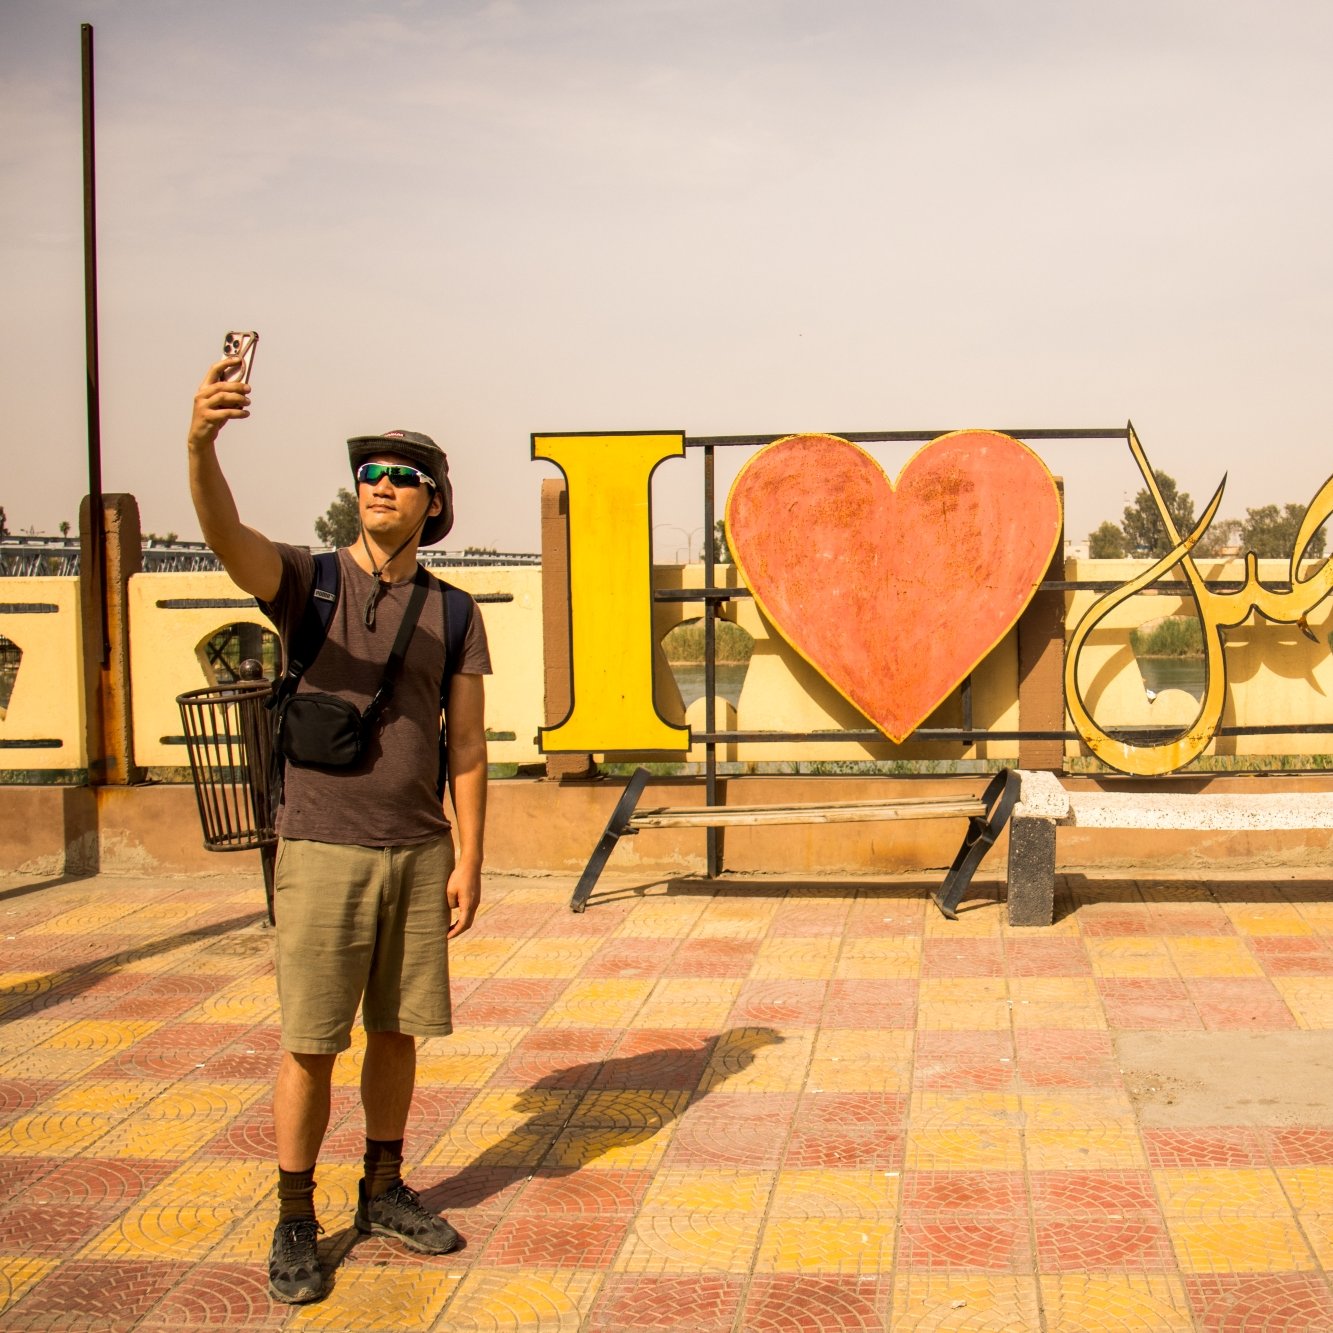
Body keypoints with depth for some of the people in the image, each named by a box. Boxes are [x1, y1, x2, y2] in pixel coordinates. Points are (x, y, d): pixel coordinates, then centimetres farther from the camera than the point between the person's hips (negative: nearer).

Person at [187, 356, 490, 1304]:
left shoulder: (453, 614, 5)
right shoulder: (306, 582, -2)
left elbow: (467, 745, 4)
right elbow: (226, 534, -24)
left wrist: (468, 860, -2)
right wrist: (202, 442, -43)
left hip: (420, 852, 3)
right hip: (323, 850, -3)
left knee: (398, 1031, 12)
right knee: (311, 1044, 1)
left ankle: (385, 1191, 29)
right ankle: (296, 1224, 14)